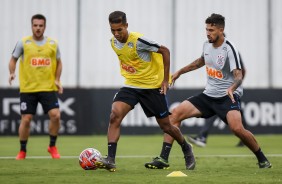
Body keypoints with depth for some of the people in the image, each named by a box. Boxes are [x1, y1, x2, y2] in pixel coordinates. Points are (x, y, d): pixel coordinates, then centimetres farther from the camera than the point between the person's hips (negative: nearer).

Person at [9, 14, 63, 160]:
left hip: (48, 88, 1)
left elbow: (58, 62, 17)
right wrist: (12, 73, -10)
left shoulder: (53, 44, 4)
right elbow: (13, 59, 8)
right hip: (27, 88, -1)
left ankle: (52, 146, 7)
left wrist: (57, 80, 4)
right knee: (26, 119, -2)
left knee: (55, 115, -14)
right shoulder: (23, 43, -1)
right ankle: (22, 151, 16)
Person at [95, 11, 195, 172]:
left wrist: (166, 80, -14)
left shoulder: (138, 40, -23)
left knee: (165, 125, 6)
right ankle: (110, 160, -23)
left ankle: (186, 149, 36)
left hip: (153, 86, -5)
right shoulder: (114, 43, -2)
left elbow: (164, 51, -15)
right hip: (131, 85, 5)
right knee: (115, 115, -20)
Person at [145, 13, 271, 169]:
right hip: (208, 95, 7)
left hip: (228, 96, -7)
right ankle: (163, 158, -4)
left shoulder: (229, 48, -16)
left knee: (237, 128, -29)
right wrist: (180, 72, 31)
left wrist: (232, 87, -46)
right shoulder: (207, 45, 5)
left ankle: (262, 159, -4)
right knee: (175, 113, -6)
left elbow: (238, 75, -25)